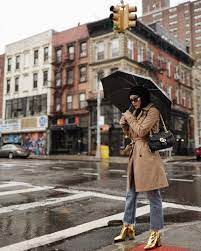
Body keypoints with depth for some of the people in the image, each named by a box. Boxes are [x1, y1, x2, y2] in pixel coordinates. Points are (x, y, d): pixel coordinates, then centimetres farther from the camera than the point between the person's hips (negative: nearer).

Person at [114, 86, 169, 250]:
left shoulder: (153, 111, -7)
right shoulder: (136, 112, 17)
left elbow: (141, 131, -18)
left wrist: (129, 117, -4)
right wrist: (124, 125, 2)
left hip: (147, 156, -9)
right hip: (135, 155, 9)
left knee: (153, 196, -1)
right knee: (131, 194, 14)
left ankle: (155, 235, 9)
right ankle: (128, 228, 28)